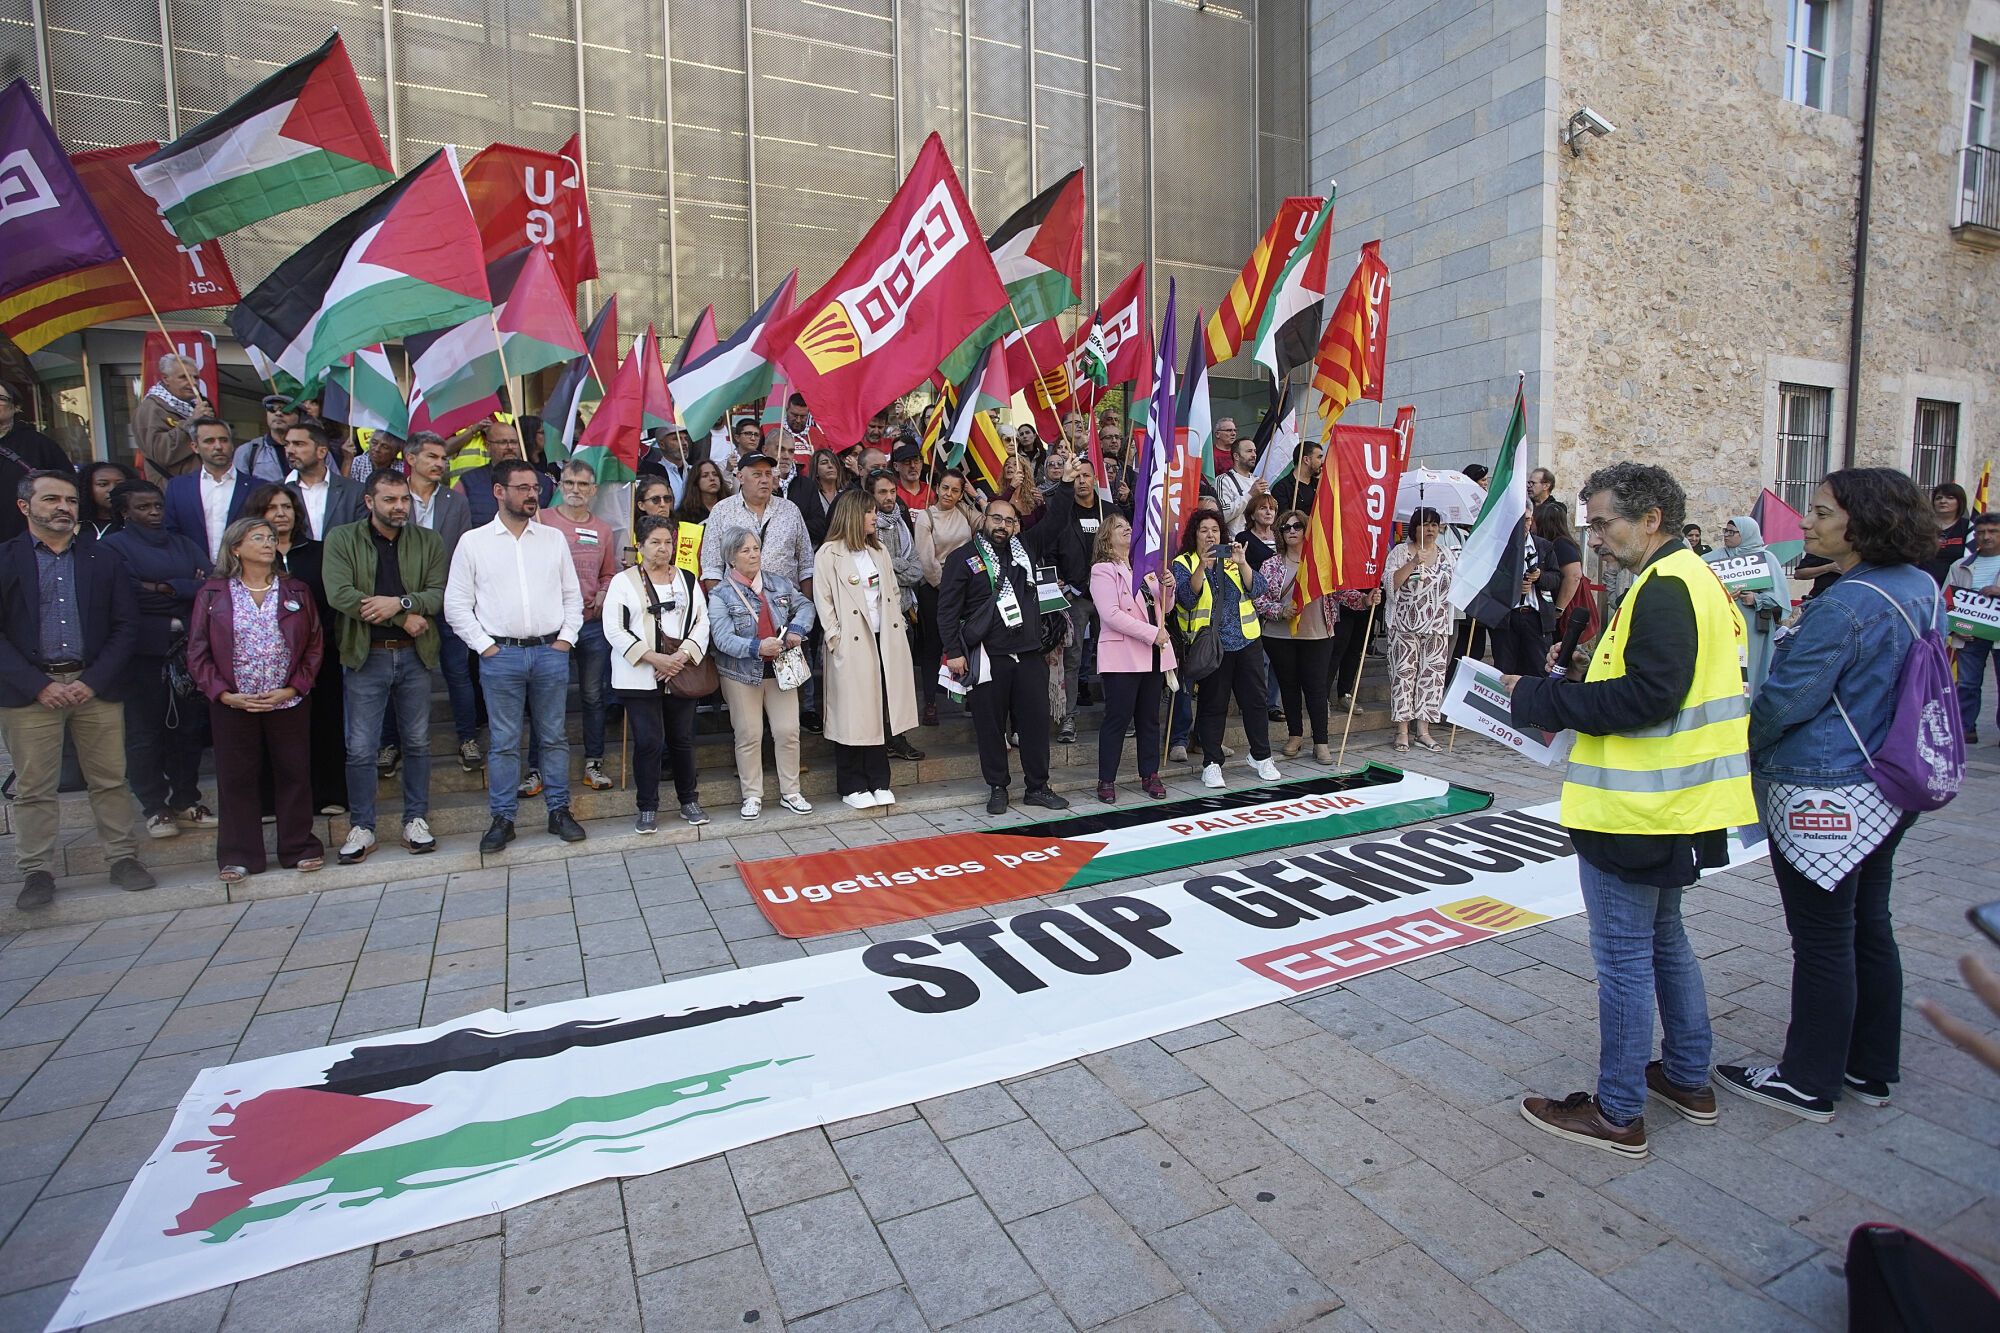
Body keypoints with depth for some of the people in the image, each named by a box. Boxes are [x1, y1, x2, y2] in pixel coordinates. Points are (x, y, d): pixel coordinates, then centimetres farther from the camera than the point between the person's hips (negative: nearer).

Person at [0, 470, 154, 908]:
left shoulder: (106, 560, 10)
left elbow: (126, 627, 6)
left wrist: (93, 681, -5)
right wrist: (39, 685, -10)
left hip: (96, 686, 1)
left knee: (111, 780, 5)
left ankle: (123, 859, 14)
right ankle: (36, 872, 13)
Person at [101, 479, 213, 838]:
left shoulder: (183, 545, 17)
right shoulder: (113, 545, 5)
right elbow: (125, 593, -11)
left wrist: (163, 588, -9)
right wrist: (188, 589, -5)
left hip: (186, 647, 4)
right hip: (144, 651, -3)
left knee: (188, 725, 6)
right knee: (144, 730, 1)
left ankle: (186, 801, 15)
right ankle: (154, 808, 9)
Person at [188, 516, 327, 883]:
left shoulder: (296, 591, 6)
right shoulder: (213, 594, 4)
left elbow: (314, 646, 4)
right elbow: (198, 653, 2)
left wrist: (293, 689, -7)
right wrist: (224, 694, -10)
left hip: (287, 703, 1)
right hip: (232, 705, 0)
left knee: (293, 775, 4)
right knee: (237, 779, 5)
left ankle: (299, 848, 14)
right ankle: (238, 856, 15)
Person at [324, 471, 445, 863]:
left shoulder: (428, 541, 6)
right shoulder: (341, 539, 0)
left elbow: (440, 593, -4)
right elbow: (339, 594, -13)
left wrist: (400, 602, -21)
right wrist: (405, 619, -14)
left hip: (414, 654, 2)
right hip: (365, 656, -2)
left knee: (418, 742, 9)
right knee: (360, 749, 2)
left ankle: (416, 820, 21)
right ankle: (361, 827, 16)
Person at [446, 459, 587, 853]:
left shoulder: (554, 538, 9)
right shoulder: (473, 542, 3)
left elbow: (572, 594, 12)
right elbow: (456, 604, 2)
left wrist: (566, 638, 2)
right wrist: (484, 645, -5)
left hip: (550, 651, 2)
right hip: (500, 655, -2)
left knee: (554, 736, 8)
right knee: (503, 742, 4)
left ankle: (559, 810, 18)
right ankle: (502, 819, 14)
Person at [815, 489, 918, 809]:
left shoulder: (880, 551, 16)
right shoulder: (829, 554, -4)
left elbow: (894, 591, 19)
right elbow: (822, 600, -7)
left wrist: (894, 623, 8)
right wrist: (836, 638, -12)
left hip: (884, 640, 6)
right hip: (851, 644, -6)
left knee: (881, 710, 8)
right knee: (852, 713, 0)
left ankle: (879, 782, 17)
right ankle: (853, 786, 11)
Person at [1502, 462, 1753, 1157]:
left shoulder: (1664, 588, -18)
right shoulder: (1694, 578, 15)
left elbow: (1646, 695, -26)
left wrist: (1538, 697, -18)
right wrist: (1565, 701, 7)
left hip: (1635, 812, -11)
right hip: (1672, 805, 11)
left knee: (1624, 956, 0)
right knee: (1664, 938, 23)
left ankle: (1617, 1113, 13)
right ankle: (1688, 1078, 37)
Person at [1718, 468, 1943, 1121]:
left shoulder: (1844, 607, -23)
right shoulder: (1923, 589, 6)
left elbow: (1785, 700, -20)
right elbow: (1887, 688, 16)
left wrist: (1741, 749, -3)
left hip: (1826, 795, -9)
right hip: (1886, 788, 9)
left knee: (1823, 942, 3)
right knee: (1869, 928, 18)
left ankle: (1809, 1084, 17)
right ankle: (1871, 1069, 32)